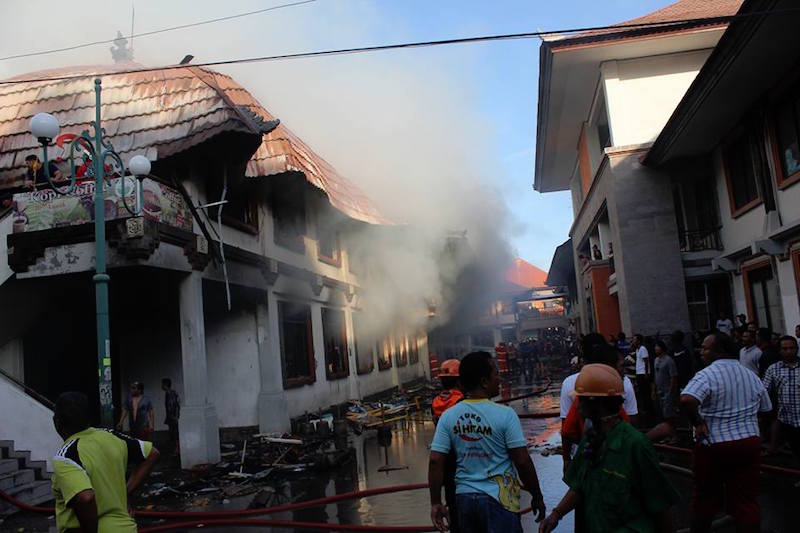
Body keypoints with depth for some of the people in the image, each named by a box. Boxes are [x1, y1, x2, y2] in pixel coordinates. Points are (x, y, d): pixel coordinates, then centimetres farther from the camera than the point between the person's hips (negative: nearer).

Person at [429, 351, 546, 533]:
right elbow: (522, 462, -11)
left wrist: (436, 503, 2)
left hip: (464, 497, 5)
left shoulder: (448, 417, -2)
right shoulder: (505, 415, -13)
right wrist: (537, 497, 2)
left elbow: (435, 462, -5)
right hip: (498, 499, -5)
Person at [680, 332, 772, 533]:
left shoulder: (706, 375, -17)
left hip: (713, 446, -5)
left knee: (705, 497, 13)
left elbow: (687, 401, -34)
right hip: (749, 443, 5)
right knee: (747, 500, 10)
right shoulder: (752, 375, 6)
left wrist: (698, 423, -19)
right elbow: (766, 409, 17)